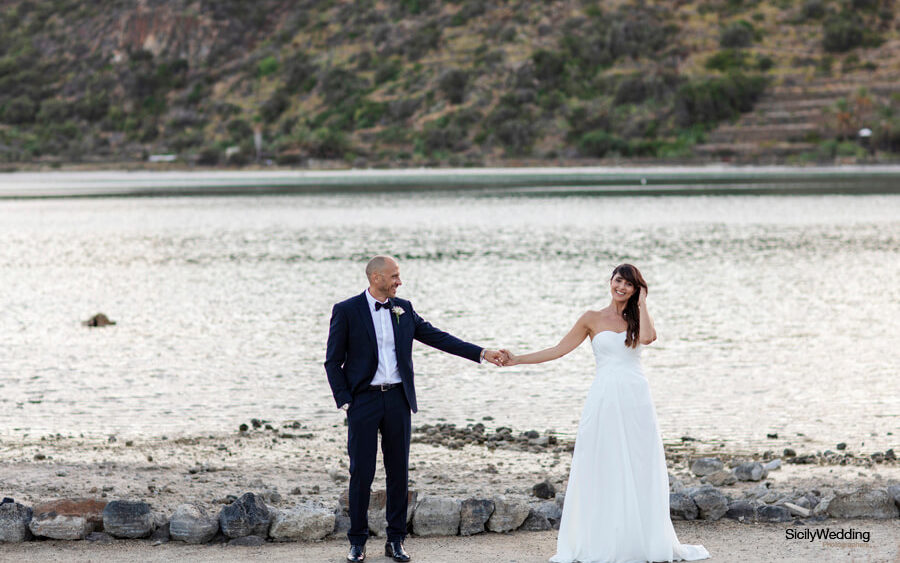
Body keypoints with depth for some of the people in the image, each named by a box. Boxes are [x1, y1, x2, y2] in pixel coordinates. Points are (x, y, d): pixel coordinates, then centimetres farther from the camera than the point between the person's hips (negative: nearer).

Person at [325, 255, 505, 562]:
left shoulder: (403, 309, 9)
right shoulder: (346, 311, -3)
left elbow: (437, 337, 11)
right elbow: (333, 361, -1)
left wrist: (481, 353, 5)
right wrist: (345, 402, -9)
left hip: (397, 399, 4)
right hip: (363, 399, -4)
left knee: (398, 471, 5)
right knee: (361, 472, -2)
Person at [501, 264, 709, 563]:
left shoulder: (638, 317, 10)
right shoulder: (593, 319, 8)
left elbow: (647, 337, -14)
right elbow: (559, 350, 6)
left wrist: (641, 304, -2)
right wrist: (517, 359, 0)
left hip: (636, 399, 1)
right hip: (604, 399, -1)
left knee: (640, 470, 2)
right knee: (598, 469, -3)